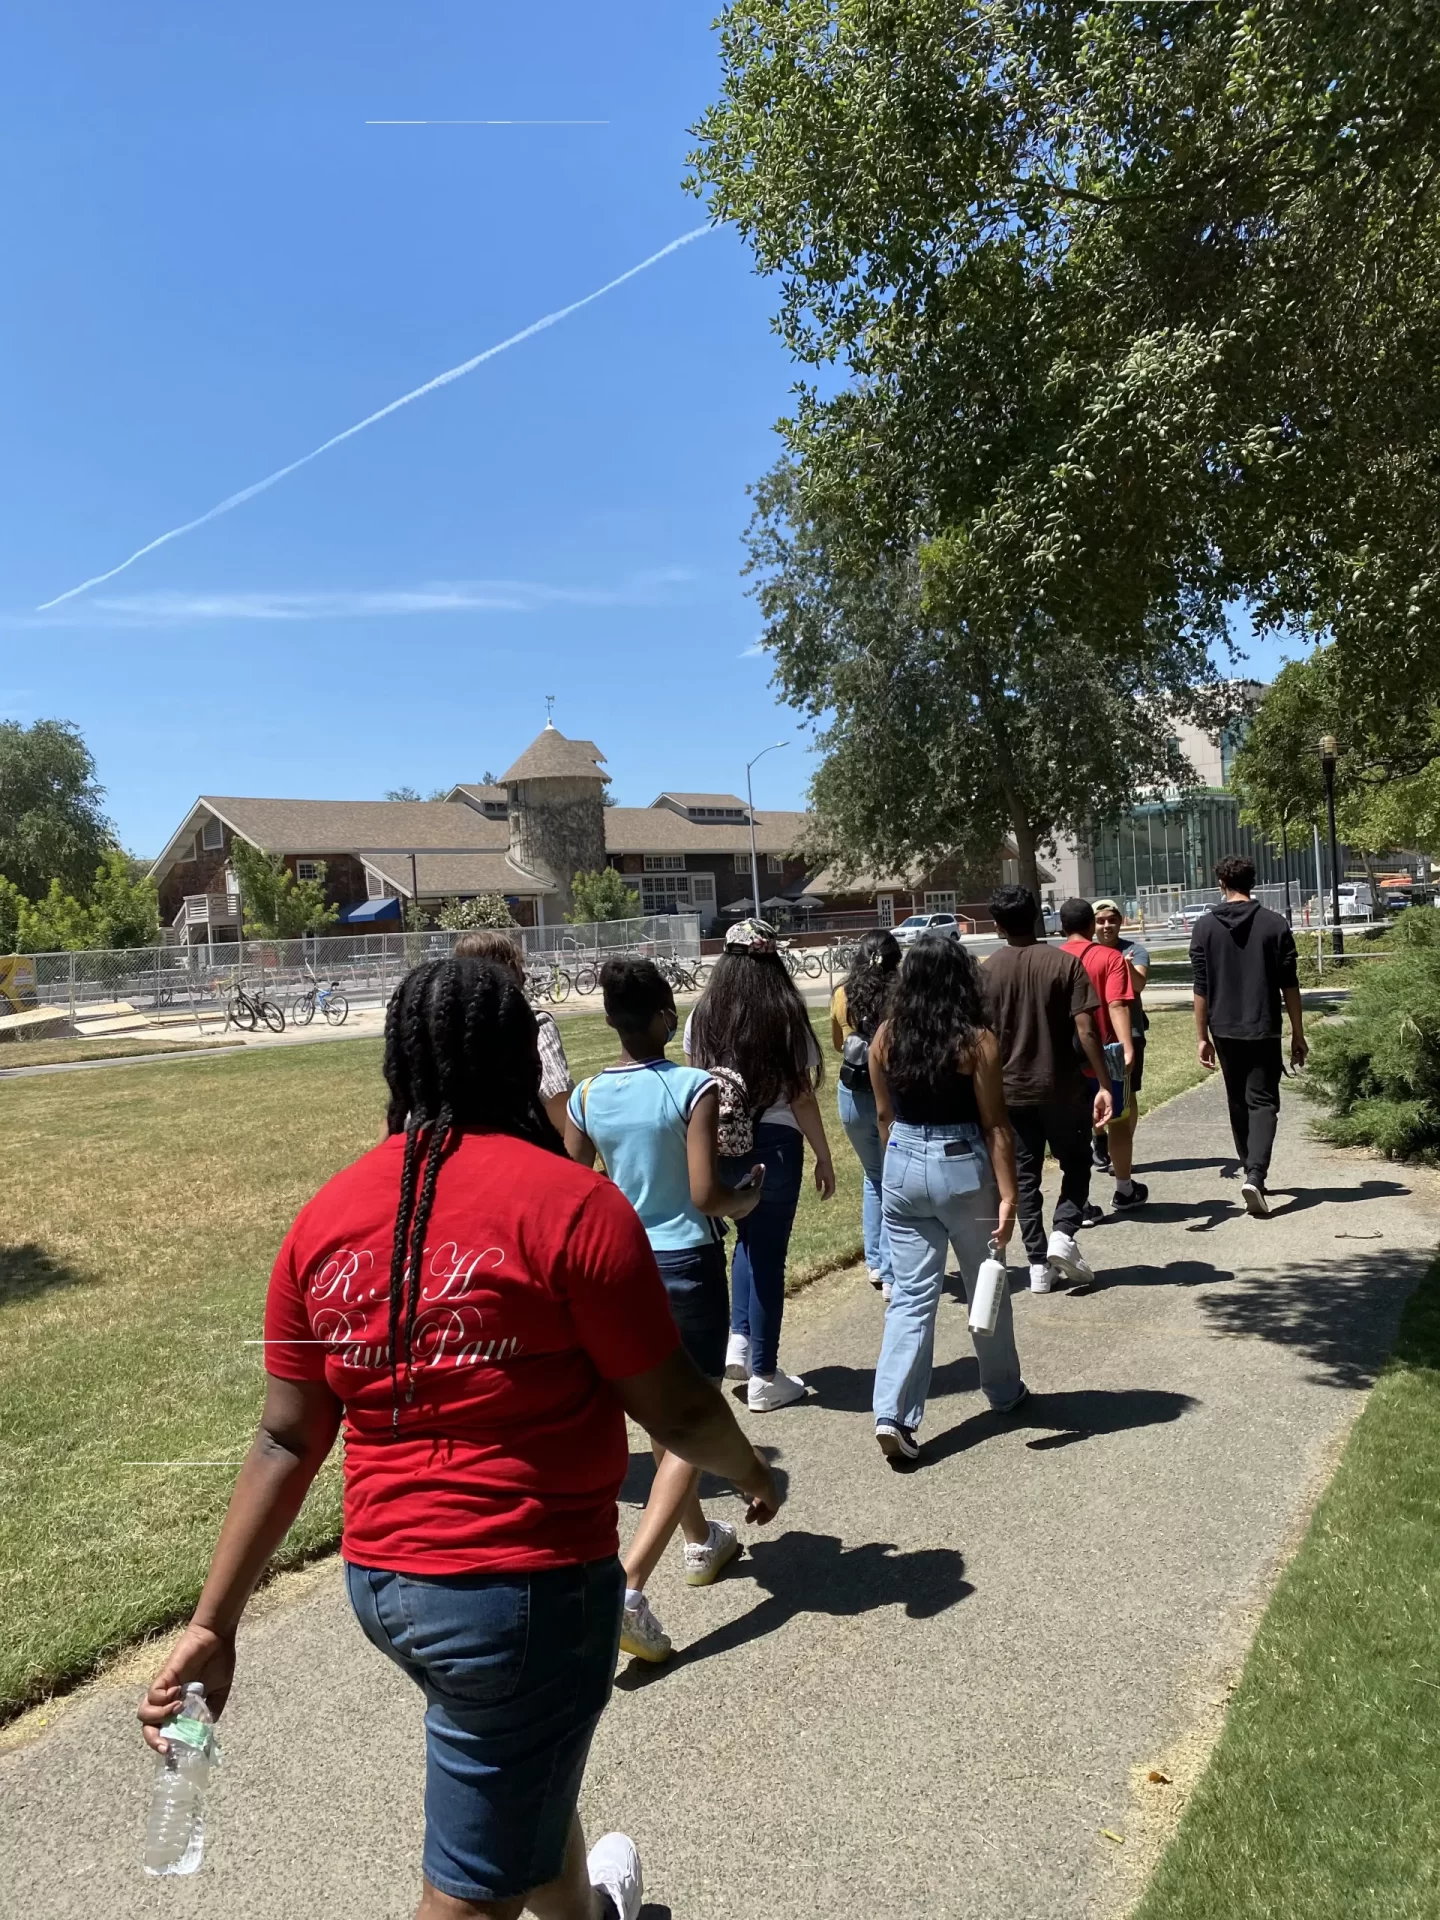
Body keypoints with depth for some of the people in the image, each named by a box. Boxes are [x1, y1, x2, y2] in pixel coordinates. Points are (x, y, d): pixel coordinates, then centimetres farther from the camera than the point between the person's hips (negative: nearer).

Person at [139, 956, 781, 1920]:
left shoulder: (327, 1215, -2)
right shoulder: (571, 1201, -19)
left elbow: (286, 1440, 0)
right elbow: (675, 1407, -12)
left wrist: (213, 1624, 8)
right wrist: (753, 1473, 7)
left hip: (380, 1578, 7)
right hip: (522, 1586, -7)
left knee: (530, 1762, 33)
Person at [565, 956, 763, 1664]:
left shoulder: (587, 1096, -3)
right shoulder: (694, 1087, -17)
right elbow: (706, 1193, -20)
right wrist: (747, 1200, 1)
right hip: (688, 1266, -5)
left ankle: (701, 1543, 42)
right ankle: (630, 1586, -8)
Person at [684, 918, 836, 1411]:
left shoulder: (702, 1016, 0)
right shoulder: (786, 1019, -9)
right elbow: (803, 1100, -7)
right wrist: (824, 1158, 4)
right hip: (774, 1145, -3)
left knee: (748, 1237, 27)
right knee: (768, 1254, 8)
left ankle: (738, 1340, 17)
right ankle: (763, 1377, 17)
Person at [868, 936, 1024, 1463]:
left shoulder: (885, 1038, -1)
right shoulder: (976, 1041, -12)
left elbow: (884, 1115, 8)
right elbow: (995, 1126, -12)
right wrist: (1007, 1196, -9)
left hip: (903, 1167, 3)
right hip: (962, 1168, -3)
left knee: (911, 1294, 7)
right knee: (987, 1288, 17)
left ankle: (893, 1414, -4)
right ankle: (1003, 1391, 36)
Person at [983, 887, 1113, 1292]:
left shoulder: (988, 971, -3)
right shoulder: (1065, 962, -8)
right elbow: (1086, 1030, -14)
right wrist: (1104, 1084, -9)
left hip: (1010, 1089, 2)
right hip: (1062, 1086, -1)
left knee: (1025, 1176, 10)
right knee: (1076, 1164, 17)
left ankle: (1039, 1264, 10)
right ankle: (1064, 1234, -2)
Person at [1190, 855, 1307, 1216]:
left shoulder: (1205, 927, -1)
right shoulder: (1274, 924, -2)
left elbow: (1201, 989, -2)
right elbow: (1289, 986, -2)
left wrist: (1203, 1037, 4)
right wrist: (1298, 1034, 6)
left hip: (1225, 1031, 2)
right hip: (1264, 1030, -2)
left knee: (1238, 1104, 16)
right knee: (1263, 1103, -1)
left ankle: (1253, 1174, 25)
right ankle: (1255, 1175, -19)